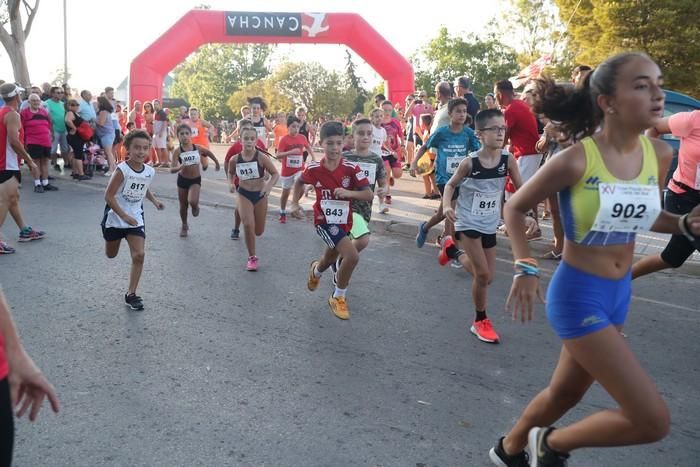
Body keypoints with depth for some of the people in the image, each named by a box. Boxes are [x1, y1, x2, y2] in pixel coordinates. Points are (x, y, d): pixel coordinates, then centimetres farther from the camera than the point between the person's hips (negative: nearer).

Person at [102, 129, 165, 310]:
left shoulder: (150, 171, -6)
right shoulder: (122, 170, -21)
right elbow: (108, 195, -20)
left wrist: (155, 201, 0)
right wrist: (124, 216, -25)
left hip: (136, 218, 3)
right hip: (115, 217, -3)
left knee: (139, 255, -10)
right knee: (111, 255, 17)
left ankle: (131, 294, 2)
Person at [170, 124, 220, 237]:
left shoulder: (197, 148, -11)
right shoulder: (177, 151, -17)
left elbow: (209, 153, 11)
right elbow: (172, 169, -24)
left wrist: (217, 162, 23)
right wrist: (179, 167, -45)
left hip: (196, 180, 0)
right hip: (182, 180, 0)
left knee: (192, 201, -25)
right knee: (183, 206, 14)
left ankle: (195, 206, 15)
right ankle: (184, 225, 40)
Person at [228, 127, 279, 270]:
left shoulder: (261, 157, -16)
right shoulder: (235, 159, -8)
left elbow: (275, 174, -11)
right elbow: (231, 174, 14)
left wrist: (269, 186, -27)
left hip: (260, 195, 0)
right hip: (244, 195, 0)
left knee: (258, 231, 11)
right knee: (248, 225, -20)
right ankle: (252, 257, -2)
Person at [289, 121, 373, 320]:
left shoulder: (351, 168, -15)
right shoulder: (314, 169, -14)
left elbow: (369, 195, -16)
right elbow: (300, 182, 8)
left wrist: (349, 192, -31)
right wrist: (295, 203, -2)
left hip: (344, 222, 3)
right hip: (324, 221, -3)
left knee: (330, 260, 24)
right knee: (352, 256, -22)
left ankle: (316, 270, 64)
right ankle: (338, 297, 2)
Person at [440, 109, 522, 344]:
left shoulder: (508, 159, -10)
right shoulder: (469, 162, -17)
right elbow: (450, 184, -3)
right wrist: (446, 205, -21)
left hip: (490, 225, 5)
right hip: (468, 223, -4)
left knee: (488, 277, 12)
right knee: (482, 274, -8)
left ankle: (453, 249, 38)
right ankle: (480, 321, 15)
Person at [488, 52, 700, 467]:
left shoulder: (660, 155, -2)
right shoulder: (576, 160, -20)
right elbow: (515, 207, -7)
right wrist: (526, 268, -17)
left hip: (620, 294, 7)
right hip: (577, 295, -7)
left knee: (566, 394, 23)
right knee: (653, 421, -7)